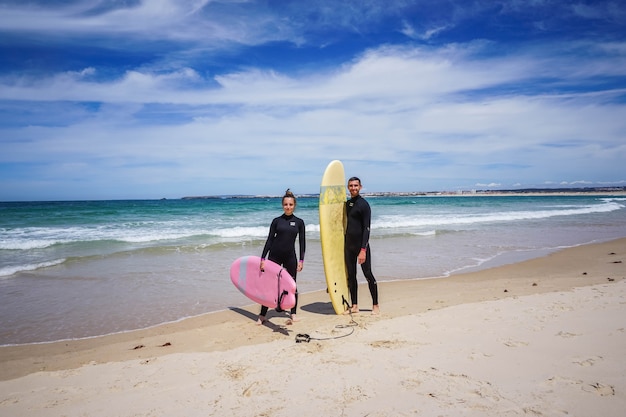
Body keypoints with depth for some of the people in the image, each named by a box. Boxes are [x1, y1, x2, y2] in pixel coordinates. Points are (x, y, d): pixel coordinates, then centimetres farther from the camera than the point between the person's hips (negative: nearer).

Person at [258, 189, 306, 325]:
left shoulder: (299, 222, 3)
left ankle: (293, 314, 20)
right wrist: (263, 258, -3)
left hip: (290, 256, 0)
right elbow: (269, 240, 1)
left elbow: (302, 242, 4)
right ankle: (262, 315, 13)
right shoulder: (276, 221, 2)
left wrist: (301, 260, -2)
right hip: (274, 256, 0)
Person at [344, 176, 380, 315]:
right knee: (351, 276, 9)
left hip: (361, 245, -7)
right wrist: (344, 244, 13)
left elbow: (366, 228, -14)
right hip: (349, 245, 7)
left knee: (368, 274, 0)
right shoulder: (347, 203, 12)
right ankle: (354, 306, 18)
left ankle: (375, 305, 11)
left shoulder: (363, 204, -9)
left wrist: (363, 250, -20)